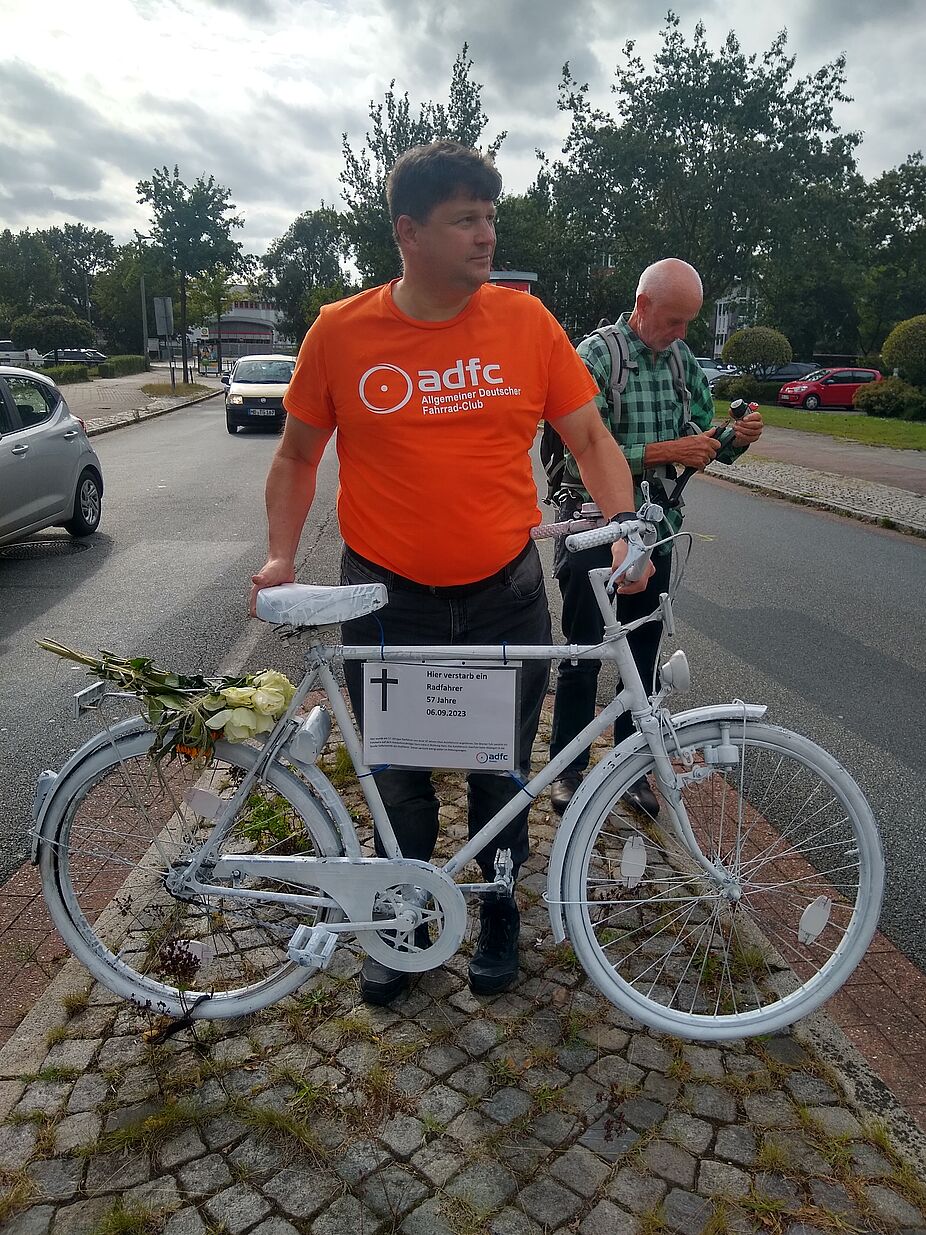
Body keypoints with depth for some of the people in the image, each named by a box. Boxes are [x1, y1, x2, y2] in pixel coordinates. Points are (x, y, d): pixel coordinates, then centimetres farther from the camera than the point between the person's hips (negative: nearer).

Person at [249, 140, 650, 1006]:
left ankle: (498, 913, 42)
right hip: (386, 601, 0)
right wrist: (281, 555, -7)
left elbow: (590, 437, 2)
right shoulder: (340, 333, -4)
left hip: (505, 596, 1)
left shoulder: (524, 321, -3)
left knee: (501, 774, 16)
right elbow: (296, 455, 6)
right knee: (399, 780, 15)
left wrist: (624, 524, -13)